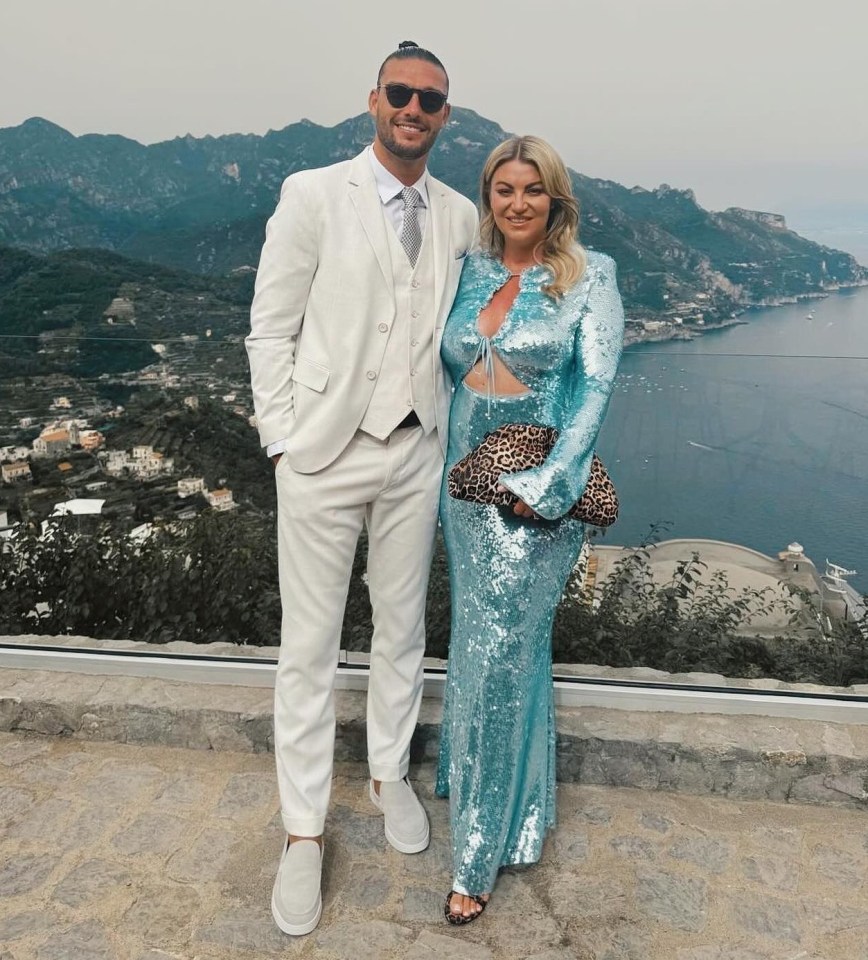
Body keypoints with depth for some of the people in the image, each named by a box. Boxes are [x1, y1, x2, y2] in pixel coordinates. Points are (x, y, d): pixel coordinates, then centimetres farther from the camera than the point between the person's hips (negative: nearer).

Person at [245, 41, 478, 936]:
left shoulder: (460, 217, 7)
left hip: (415, 453, 4)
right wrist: (283, 442, -8)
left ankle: (390, 776, 39)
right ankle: (303, 831, 22)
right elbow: (270, 331, -3)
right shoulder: (312, 195, -4)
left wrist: (447, 426, 6)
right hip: (324, 453, -3)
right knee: (309, 648, 5)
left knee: (403, 630, 16)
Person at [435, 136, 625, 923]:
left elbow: (596, 388, -10)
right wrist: (456, 466, 4)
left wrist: (542, 486, -18)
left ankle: (480, 852, 15)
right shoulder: (471, 273, 9)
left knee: (498, 655, -2)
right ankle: (474, 780, 40)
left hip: (537, 489, -5)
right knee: (481, 642, 16)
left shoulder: (589, 277, -5)